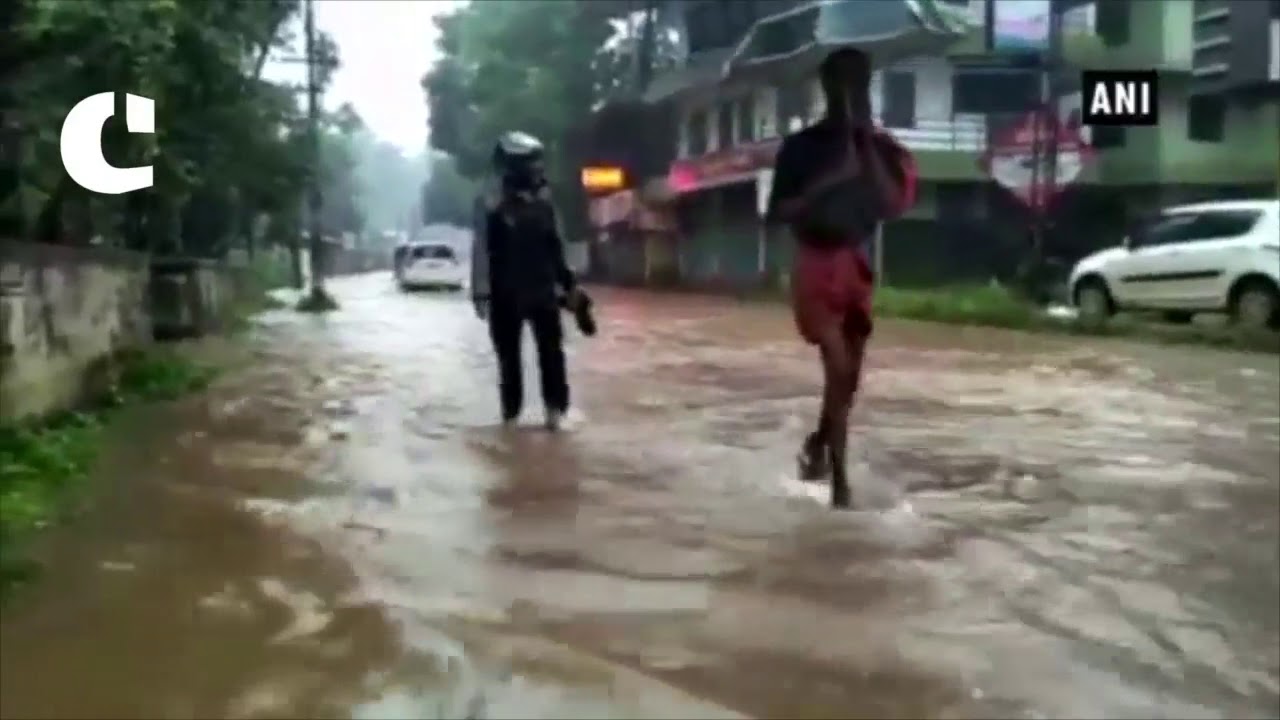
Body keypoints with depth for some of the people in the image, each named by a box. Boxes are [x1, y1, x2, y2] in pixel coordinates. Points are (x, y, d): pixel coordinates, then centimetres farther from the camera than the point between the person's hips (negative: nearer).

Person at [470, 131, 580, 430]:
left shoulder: (542, 198, 8)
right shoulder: (490, 201, -10)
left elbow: (555, 245, 16)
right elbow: (481, 249, -12)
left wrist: (567, 281, 17)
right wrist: (481, 293, -16)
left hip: (543, 288, 4)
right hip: (506, 292, -4)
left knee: (551, 349, -2)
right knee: (508, 353, 6)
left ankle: (555, 406, 4)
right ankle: (511, 411, 16)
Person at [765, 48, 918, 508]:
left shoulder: (882, 147, 6)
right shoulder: (801, 146, -1)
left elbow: (893, 205, -8)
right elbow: (777, 213, -3)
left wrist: (868, 146, -12)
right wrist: (824, 182, -17)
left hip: (862, 266, 3)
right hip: (817, 264, -3)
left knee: (849, 373, 8)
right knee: (840, 367, -15)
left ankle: (819, 443, 34)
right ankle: (839, 477, -3)